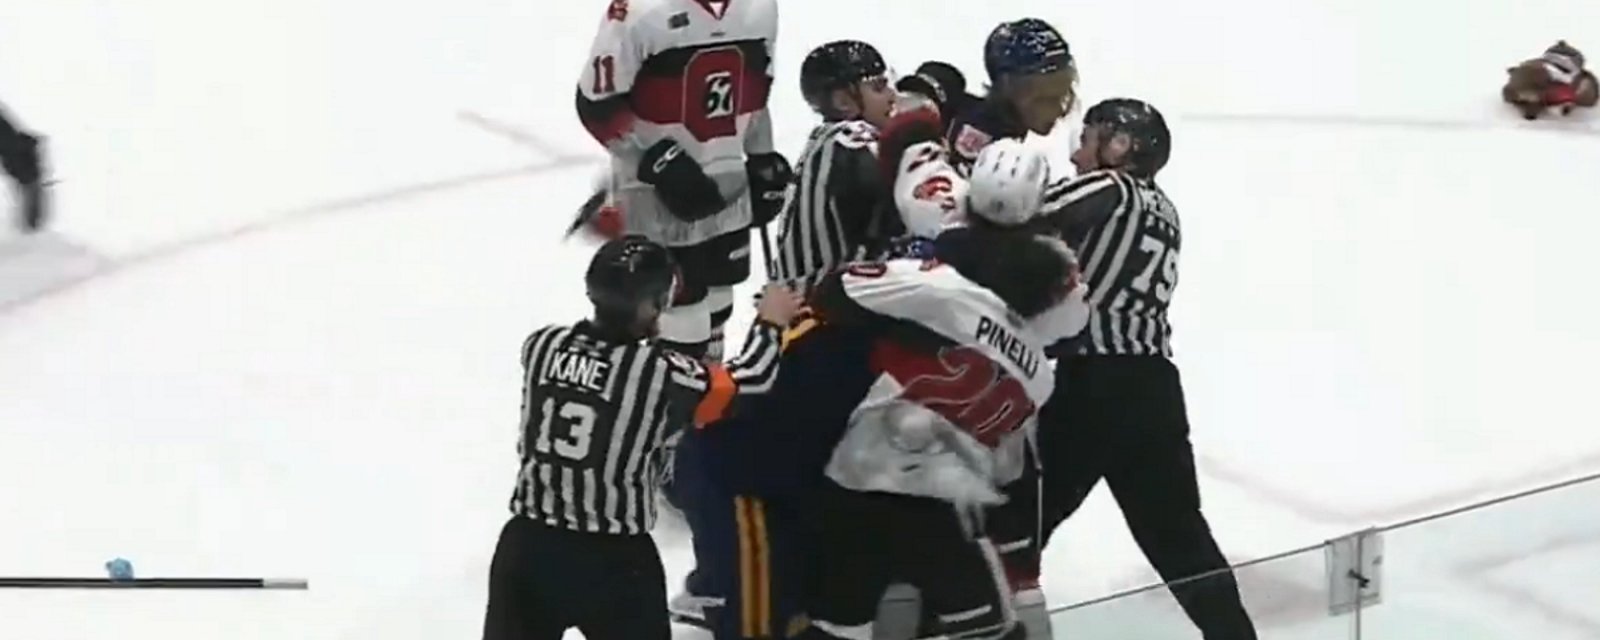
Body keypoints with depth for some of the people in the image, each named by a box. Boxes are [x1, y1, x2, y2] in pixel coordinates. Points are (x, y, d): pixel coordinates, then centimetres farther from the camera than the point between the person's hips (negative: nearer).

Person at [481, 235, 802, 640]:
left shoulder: (542, 346, -4)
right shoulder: (659, 373, -15)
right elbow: (746, 384, -1)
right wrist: (769, 325, 18)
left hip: (527, 543, 4)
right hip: (613, 561, -4)